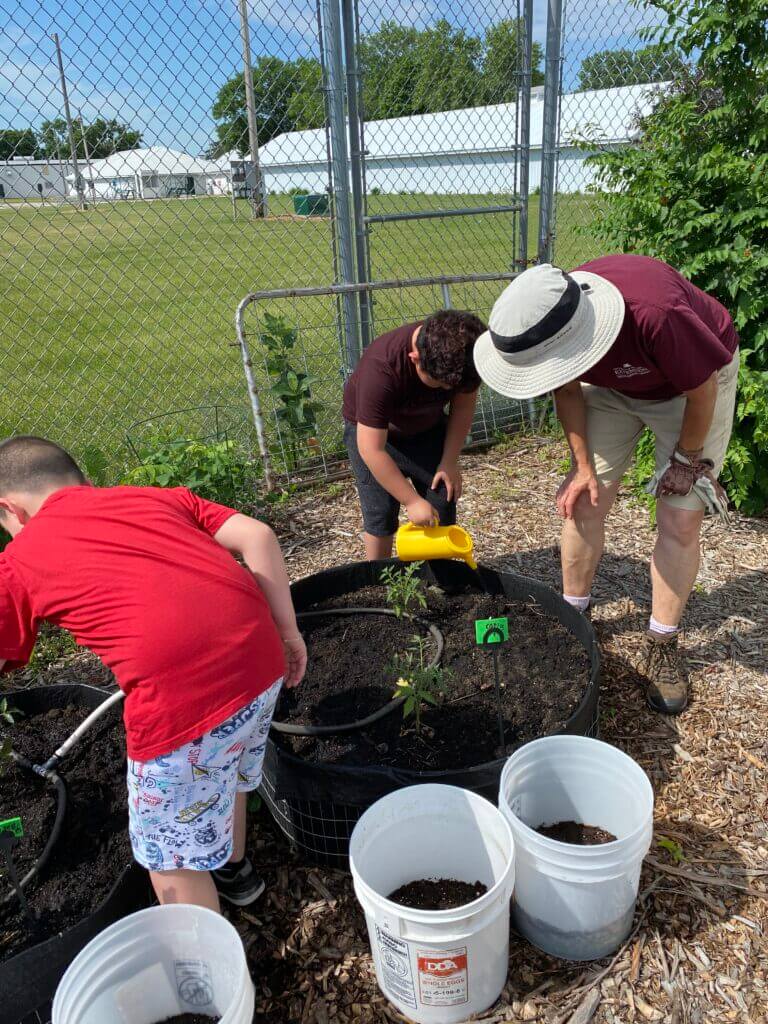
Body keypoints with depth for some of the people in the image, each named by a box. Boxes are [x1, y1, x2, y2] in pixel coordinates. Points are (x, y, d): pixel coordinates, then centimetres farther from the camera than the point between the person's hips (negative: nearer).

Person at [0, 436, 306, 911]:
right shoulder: (158, 495, 20)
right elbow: (258, 536, 9)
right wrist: (287, 631, 14)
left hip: (185, 693, -7)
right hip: (260, 660, 7)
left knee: (173, 862, 19)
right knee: (227, 770, 36)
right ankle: (234, 869, 61)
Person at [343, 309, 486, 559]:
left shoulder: (463, 354, -26)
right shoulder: (381, 368, -41)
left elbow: (463, 405, -7)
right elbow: (372, 450, -37)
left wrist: (449, 462, -12)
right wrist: (412, 501, -34)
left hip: (427, 426, 4)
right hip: (371, 430, -4)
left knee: (443, 506, 0)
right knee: (380, 515, -8)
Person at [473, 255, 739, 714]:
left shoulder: (655, 314, -45)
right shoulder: (549, 325, -28)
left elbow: (702, 388, -25)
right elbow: (569, 390, -7)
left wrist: (686, 459, -12)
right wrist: (583, 466, -9)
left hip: (695, 382, -4)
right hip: (613, 381, 4)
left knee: (680, 521, -5)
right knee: (585, 501, 0)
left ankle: (662, 646, 11)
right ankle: (573, 612, 20)